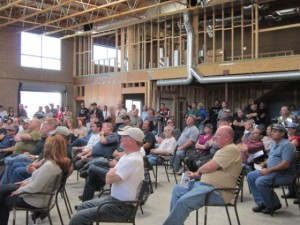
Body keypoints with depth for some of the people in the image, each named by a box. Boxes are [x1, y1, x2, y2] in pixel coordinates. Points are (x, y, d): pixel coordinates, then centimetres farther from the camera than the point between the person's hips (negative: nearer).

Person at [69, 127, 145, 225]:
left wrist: (111, 172, -3)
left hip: (121, 207, -11)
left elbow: (109, 179, -24)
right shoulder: (128, 156, 10)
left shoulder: (132, 160, -24)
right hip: (115, 198, 11)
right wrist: (111, 173, -8)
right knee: (82, 207, 22)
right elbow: (113, 173, 14)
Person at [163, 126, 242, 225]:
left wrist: (198, 171, 0)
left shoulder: (231, 149, -15)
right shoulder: (223, 150, 19)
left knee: (183, 201, -26)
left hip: (217, 191, -11)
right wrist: (197, 175, 9)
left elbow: (209, 167, -21)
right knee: (177, 189, 12)